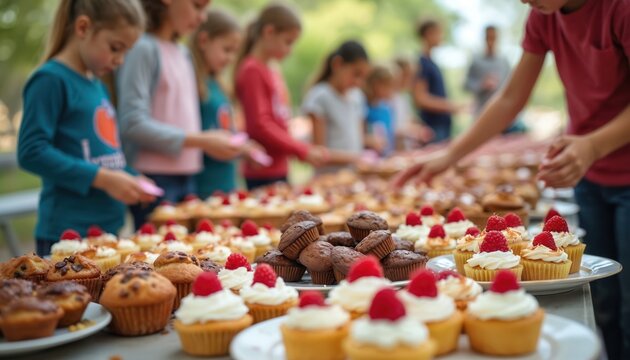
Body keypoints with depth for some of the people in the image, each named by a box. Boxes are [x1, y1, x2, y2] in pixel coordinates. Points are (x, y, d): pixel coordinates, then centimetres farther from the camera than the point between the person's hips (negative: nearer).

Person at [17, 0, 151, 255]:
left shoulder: (97, 85, 14)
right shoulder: (51, 80, -10)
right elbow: (31, 152, -18)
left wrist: (131, 180, 5)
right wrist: (102, 178, -19)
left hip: (108, 227, 8)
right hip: (68, 232, -8)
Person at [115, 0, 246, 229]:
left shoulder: (182, 54, 14)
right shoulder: (143, 49, -10)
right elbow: (133, 124, -17)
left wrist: (213, 140, 2)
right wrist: (200, 141, -16)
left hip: (186, 178, 8)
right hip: (154, 179, -7)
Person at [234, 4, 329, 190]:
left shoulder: (274, 73, 13)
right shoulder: (252, 71, -11)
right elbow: (260, 126, -15)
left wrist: (307, 149, 9)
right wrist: (303, 151, -13)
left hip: (279, 168, 8)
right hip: (262, 173, -8)